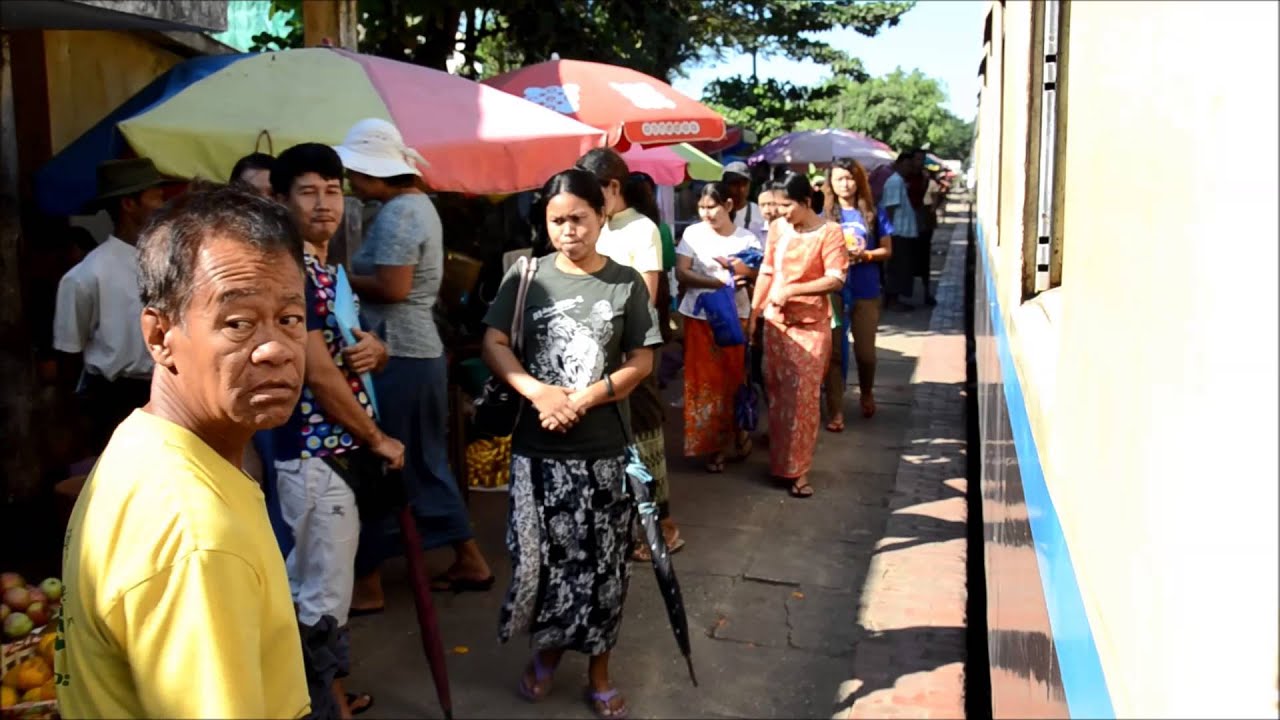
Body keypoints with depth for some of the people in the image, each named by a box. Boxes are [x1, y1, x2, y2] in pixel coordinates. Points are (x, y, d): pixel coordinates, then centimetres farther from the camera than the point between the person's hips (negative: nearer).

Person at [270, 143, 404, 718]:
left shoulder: (330, 270, 13)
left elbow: (358, 352, 21)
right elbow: (319, 374, -20)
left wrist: (375, 349, -4)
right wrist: (378, 440, -10)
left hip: (335, 451, 10)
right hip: (316, 455, -10)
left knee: (308, 584, 20)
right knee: (325, 594, 2)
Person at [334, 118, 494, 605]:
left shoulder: (397, 213, -15)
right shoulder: (418, 203, 15)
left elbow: (392, 287, -23)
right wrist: (353, 276, 5)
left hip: (396, 356, -10)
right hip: (421, 350, 10)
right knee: (427, 462, 17)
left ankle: (367, 581, 11)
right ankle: (469, 561, 26)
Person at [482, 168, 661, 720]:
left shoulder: (626, 283, 0)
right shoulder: (527, 277, 1)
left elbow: (642, 362, -3)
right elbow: (493, 345, -3)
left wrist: (582, 400, -15)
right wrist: (538, 391, -19)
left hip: (605, 448, 0)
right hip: (538, 446, 1)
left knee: (601, 562, 8)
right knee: (540, 557, 7)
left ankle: (598, 664, 27)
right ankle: (547, 648, 34)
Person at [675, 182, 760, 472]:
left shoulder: (746, 238, 1)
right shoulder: (693, 234, -2)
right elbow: (681, 273, -10)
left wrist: (738, 268, -19)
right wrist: (718, 282, -19)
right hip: (700, 317, -1)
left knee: (734, 379, 5)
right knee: (704, 381, 1)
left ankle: (730, 440, 22)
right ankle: (712, 444, 11)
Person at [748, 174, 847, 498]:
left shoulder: (829, 232, -9)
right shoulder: (777, 228, 4)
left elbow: (836, 279, -14)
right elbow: (766, 272, 9)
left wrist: (791, 289, -19)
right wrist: (753, 312, 7)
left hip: (811, 325, -4)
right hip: (775, 322, 4)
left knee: (802, 397, -1)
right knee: (777, 394, 10)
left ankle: (799, 469, 8)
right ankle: (779, 460, 25)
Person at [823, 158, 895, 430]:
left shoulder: (874, 213, 2)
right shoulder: (824, 214, 2)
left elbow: (887, 250, 4)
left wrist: (864, 255, -14)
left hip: (866, 291, 1)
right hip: (834, 290, -1)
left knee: (865, 351, 10)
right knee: (834, 351, 0)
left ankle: (866, 394, 38)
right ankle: (835, 411, 6)